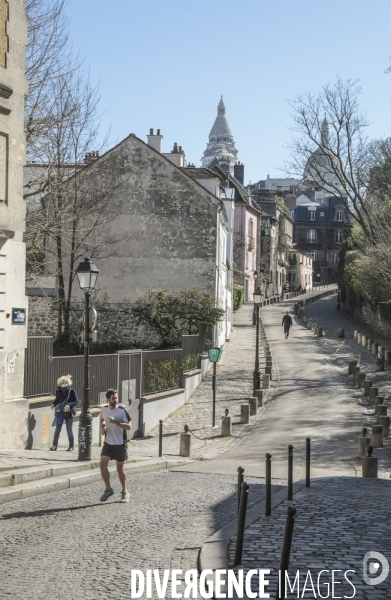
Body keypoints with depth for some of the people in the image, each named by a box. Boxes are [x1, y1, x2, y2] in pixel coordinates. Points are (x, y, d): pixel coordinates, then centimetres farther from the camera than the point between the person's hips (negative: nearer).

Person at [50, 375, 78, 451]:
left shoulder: (72, 391, -12)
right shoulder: (58, 391, -3)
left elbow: (76, 401, -8)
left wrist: (69, 405, -23)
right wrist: (53, 404, -5)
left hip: (69, 413, -3)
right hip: (60, 412, 3)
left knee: (69, 430, 4)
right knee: (57, 429, 5)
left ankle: (71, 446, 17)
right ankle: (55, 445, 13)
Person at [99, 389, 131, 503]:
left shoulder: (122, 410, -13)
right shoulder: (104, 409, 2)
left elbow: (128, 426, -18)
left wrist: (115, 422, -27)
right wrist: (102, 428, 4)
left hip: (120, 444, -4)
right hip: (108, 443, 4)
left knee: (120, 468, 5)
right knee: (102, 464, -12)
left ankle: (124, 492, 24)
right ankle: (108, 489, 5)